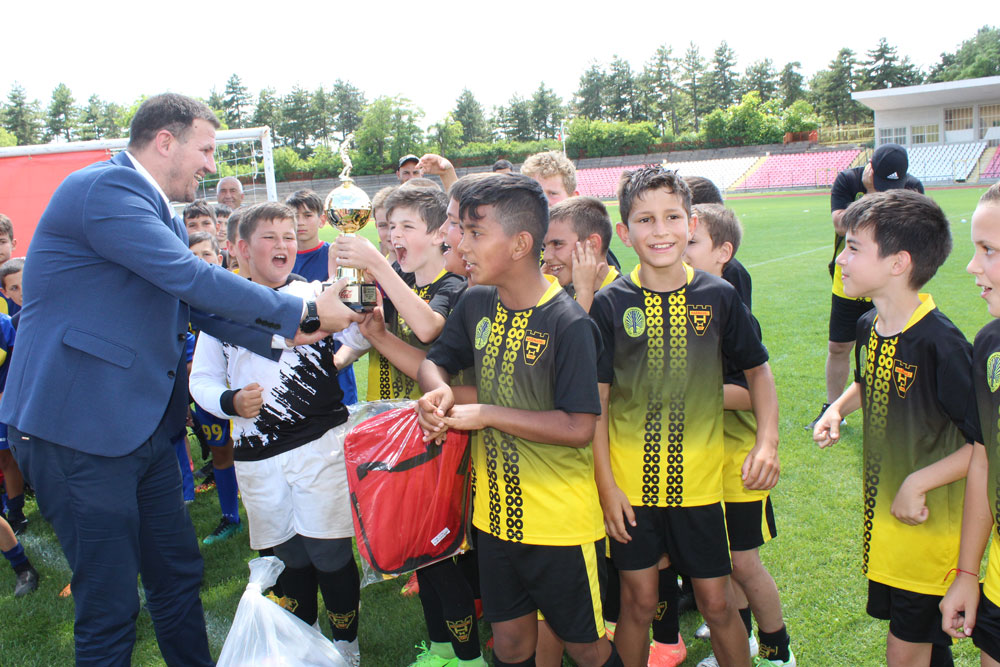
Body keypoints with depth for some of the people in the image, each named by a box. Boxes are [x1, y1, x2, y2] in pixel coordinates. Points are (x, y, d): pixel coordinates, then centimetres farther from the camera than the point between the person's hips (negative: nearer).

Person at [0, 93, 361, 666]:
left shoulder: (160, 215, 15)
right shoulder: (105, 188, -16)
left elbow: (199, 307, 16)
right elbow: (189, 276, -24)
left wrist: (283, 335, 4)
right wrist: (303, 311, -18)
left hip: (144, 428, 10)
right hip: (78, 429, -9)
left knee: (179, 575, 18)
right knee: (111, 608, 2)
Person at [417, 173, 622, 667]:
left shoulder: (568, 323, -20)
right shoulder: (476, 304, -1)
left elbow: (579, 427, -23)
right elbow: (435, 361, 12)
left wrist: (487, 413, -21)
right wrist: (438, 392, -12)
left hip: (560, 519, -5)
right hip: (496, 510, 5)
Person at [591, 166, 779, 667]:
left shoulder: (718, 296, -4)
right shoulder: (610, 304, -8)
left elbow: (757, 369, 8)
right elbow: (595, 402, -4)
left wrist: (767, 440, -6)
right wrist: (606, 485, -7)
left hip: (699, 478, 1)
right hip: (631, 480, -1)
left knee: (717, 602, 11)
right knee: (639, 602, 11)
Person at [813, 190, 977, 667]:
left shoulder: (941, 343, -25)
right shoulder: (868, 326, 0)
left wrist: (918, 483, -21)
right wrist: (837, 409, 4)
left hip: (928, 520, -7)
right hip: (883, 512, 7)